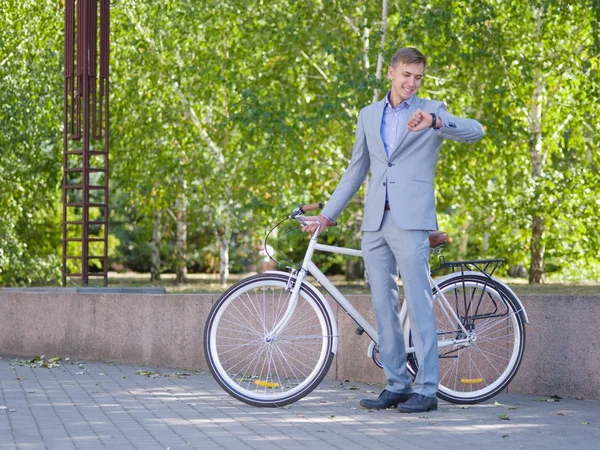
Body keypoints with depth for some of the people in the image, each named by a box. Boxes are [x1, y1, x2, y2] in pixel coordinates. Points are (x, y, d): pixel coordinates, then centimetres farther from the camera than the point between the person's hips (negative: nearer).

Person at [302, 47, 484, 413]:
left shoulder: (431, 111, 3)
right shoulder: (369, 115, 17)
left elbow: (475, 131, -15)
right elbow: (356, 170, 21)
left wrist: (435, 122, -32)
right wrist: (328, 214, 16)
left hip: (411, 221, -5)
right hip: (375, 222, 5)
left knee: (418, 304, -7)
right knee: (383, 305, 6)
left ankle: (426, 390, -4)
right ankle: (397, 385, 13)